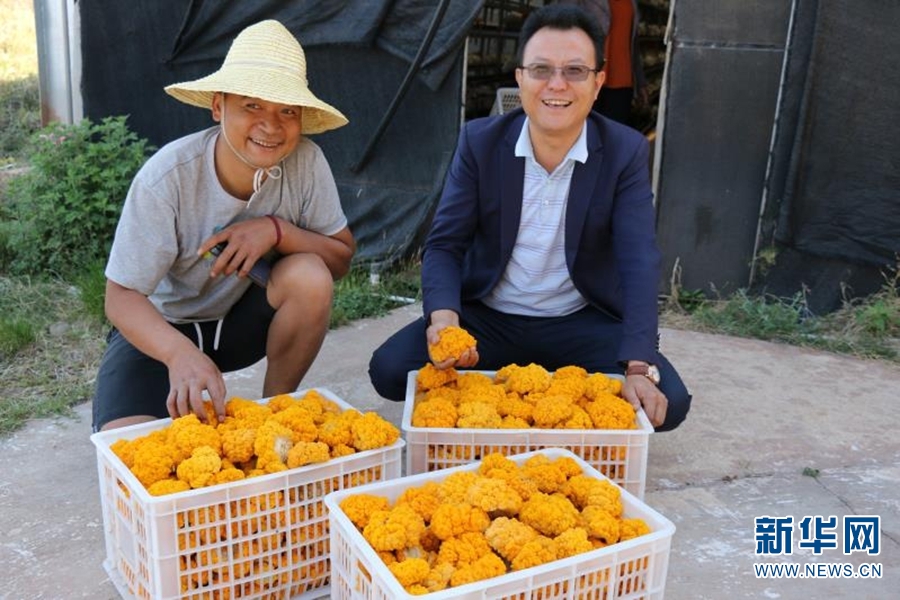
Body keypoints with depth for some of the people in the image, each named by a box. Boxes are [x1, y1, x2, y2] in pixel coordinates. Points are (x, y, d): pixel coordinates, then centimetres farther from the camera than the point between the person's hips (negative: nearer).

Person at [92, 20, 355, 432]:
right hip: (161, 330, -2)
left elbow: (342, 257, -11)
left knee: (310, 276, -29)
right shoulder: (167, 178, -26)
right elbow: (121, 297, -23)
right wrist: (181, 352, -43)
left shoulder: (305, 161, -20)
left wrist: (277, 231, -30)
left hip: (245, 319, 3)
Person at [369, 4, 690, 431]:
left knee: (666, 401, -22)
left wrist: (639, 367, -29)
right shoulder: (479, 141, -6)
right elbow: (445, 245, -7)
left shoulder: (626, 152, -8)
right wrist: (443, 315, -29)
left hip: (582, 325, 0)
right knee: (390, 369, -22)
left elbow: (639, 263, -16)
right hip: (486, 320, 0)